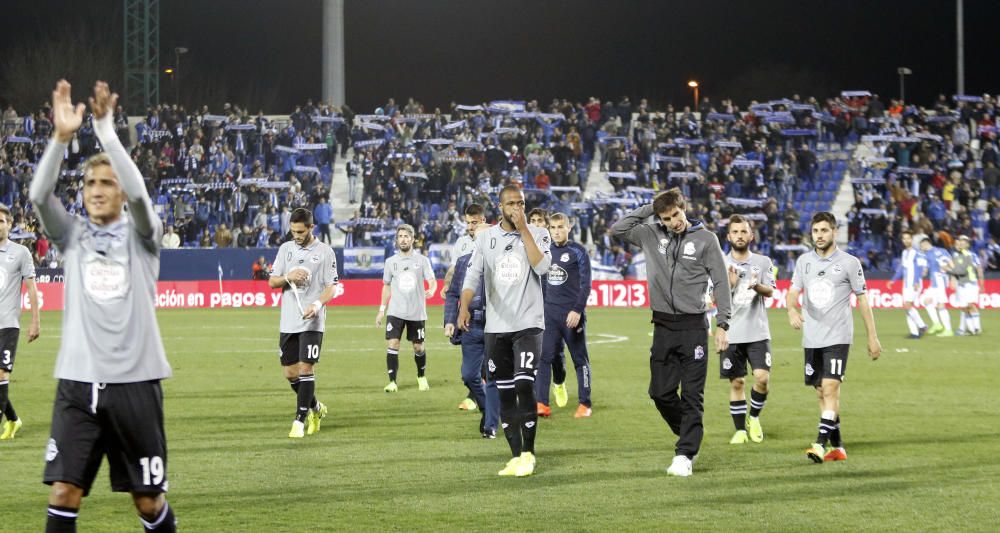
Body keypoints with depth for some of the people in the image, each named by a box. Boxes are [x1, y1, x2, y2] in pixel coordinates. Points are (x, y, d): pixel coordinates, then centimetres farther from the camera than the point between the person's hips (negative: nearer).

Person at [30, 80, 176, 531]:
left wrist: (105, 129, -22)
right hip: (78, 381, 1)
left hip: (135, 380, -1)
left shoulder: (139, 236, 4)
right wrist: (61, 136, -21)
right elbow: (39, 195, -8)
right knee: (63, 491, -7)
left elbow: (138, 192, -16)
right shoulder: (73, 236, 9)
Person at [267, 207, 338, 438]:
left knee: (306, 369, -10)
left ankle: (300, 420, -6)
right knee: (290, 372, 6)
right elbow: (272, 282, 10)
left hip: (312, 322, -4)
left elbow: (331, 287, -3)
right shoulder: (286, 249, 10)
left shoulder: (325, 252, -1)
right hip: (288, 321, 4)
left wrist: (317, 304, -21)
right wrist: (288, 277, -12)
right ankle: (316, 408, 28)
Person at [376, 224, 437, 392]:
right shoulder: (391, 262, 6)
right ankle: (392, 382, -10)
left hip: (417, 312, -1)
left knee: (418, 347, 8)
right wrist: (381, 310, 12)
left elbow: (432, 280, -9)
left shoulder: (422, 260, 0)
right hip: (395, 312, 1)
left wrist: (431, 290, -33)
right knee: (392, 344, -12)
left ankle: (421, 378, 31)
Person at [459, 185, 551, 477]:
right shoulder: (485, 237, 7)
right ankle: (515, 456, 13)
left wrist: (523, 230, -14)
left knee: (524, 386, -15)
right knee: (505, 394, 5)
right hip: (496, 327, 3)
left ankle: (528, 453, -3)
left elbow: (542, 267, -16)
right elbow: (473, 275, 0)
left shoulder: (537, 234, 1)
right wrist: (464, 308, -16)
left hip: (528, 324, -3)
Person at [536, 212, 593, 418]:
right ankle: (542, 403, -8)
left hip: (571, 313, -4)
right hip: (549, 312, 4)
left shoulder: (578, 252, -3)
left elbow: (585, 284, -7)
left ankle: (585, 404, 10)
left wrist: (577, 310, -15)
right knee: (544, 357, -6)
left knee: (580, 359, 3)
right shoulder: (546, 251, 11)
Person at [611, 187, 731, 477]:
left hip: (693, 325, -4)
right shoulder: (652, 235, 7)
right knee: (660, 392, 5)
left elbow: (721, 282, -1)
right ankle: (690, 435, 26)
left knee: (692, 395, -4)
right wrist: (648, 208, 1)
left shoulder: (706, 239, -2)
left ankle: (685, 454, -2)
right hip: (663, 325, 4)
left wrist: (722, 324, -7)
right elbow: (618, 229, 5)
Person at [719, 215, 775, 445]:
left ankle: (754, 418, 12)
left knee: (762, 377, -12)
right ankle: (740, 430, 11)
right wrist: (730, 285, -18)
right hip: (732, 334, 0)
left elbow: (770, 291, -5)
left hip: (758, 333, 0)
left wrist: (758, 286, -27)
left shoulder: (763, 262, 6)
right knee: (736, 383, 2)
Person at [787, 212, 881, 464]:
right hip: (811, 337, 5)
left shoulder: (849, 263, -2)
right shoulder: (804, 261, 9)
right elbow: (793, 292, 7)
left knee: (830, 389, -17)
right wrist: (792, 310, -18)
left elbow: (862, 299, 3)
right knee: (822, 393, 8)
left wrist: (873, 337, 3)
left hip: (837, 337, -5)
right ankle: (837, 447, 16)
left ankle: (821, 443, -23)